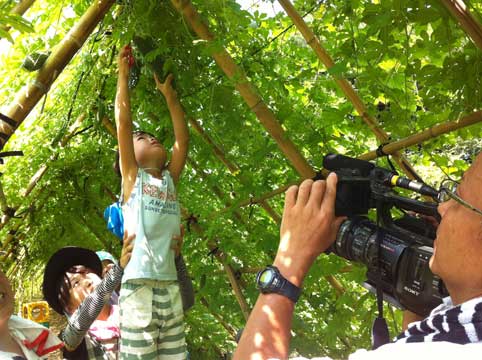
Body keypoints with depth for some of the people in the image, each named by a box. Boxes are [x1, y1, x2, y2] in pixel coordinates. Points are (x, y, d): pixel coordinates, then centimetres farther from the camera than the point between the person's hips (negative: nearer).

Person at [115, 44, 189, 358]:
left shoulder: (170, 179, 19)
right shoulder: (132, 177, 7)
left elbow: (182, 138, 18)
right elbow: (123, 120, 4)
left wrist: (168, 92, 24)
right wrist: (124, 73, 12)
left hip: (170, 285, 5)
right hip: (139, 284, -5)